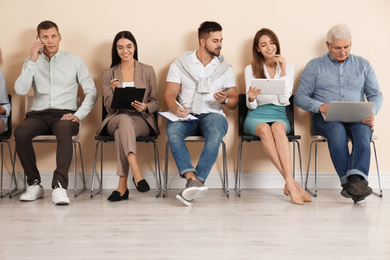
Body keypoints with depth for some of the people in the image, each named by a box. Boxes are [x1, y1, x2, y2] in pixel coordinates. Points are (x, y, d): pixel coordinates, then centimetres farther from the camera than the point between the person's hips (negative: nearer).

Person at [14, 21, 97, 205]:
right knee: (20, 132, -31)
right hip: (38, 114, 2)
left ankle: (59, 186, -42)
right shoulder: (31, 62, 14)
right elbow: (20, 91, -2)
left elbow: (91, 92, 6)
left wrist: (78, 115, -9)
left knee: (65, 131, -38)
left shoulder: (74, 61, 10)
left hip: (65, 114, -2)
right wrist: (32, 61, -6)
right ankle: (34, 184, -17)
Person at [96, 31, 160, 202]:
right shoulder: (108, 74, 13)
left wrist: (145, 107, -14)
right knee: (124, 119, -39)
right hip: (116, 119, 0)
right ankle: (137, 173, -52)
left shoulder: (148, 71, 11)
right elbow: (109, 107, 7)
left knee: (120, 132, -36)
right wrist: (115, 92, -15)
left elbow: (155, 103, 10)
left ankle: (122, 185, -40)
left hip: (141, 120, 0)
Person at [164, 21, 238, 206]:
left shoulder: (225, 68, 14)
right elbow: (169, 95, 2)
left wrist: (224, 100, -14)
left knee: (216, 133, -36)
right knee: (172, 130, -35)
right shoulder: (179, 64, 10)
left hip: (212, 115, 0)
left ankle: (194, 183, -41)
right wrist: (176, 108, -21)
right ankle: (192, 179, -45)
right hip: (186, 115, 0)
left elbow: (234, 102, 10)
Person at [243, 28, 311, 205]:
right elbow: (251, 106, 4)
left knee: (277, 128, -36)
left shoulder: (289, 66, 10)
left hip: (279, 114, 0)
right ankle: (291, 183, -41)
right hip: (256, 115, 0)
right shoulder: (251, 69, 9)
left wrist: (283, 72, -4)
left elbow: (284, 100, 0)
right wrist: (251, 98, -20)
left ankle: (289, 183, -46)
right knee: (265, 129, -36)